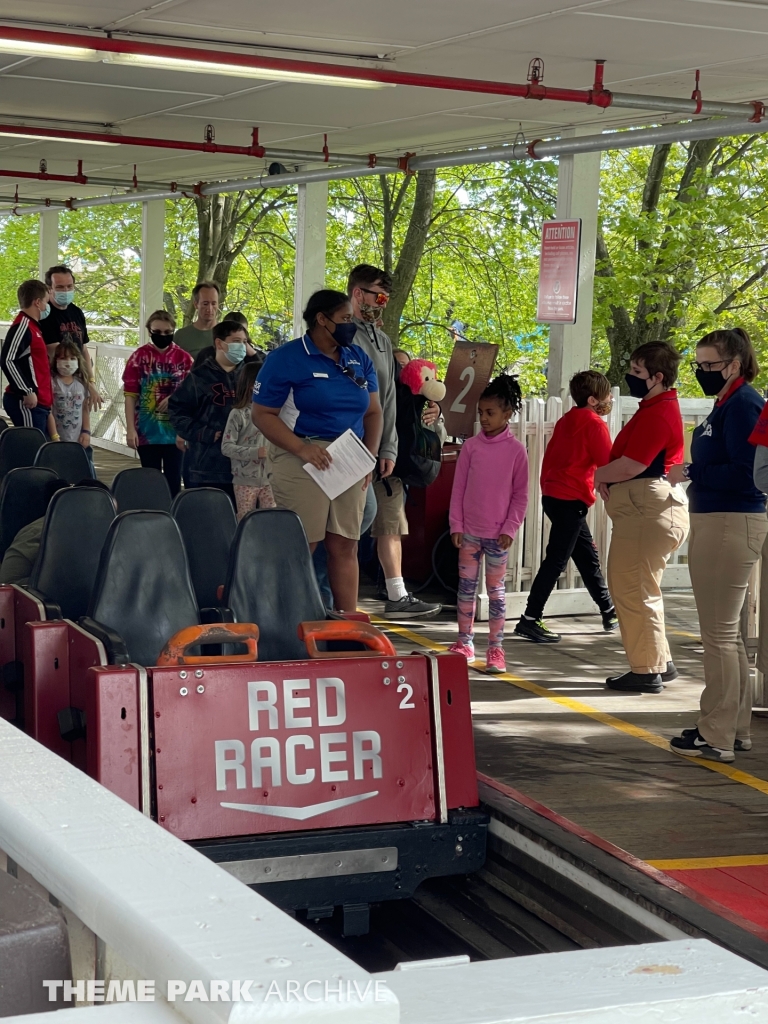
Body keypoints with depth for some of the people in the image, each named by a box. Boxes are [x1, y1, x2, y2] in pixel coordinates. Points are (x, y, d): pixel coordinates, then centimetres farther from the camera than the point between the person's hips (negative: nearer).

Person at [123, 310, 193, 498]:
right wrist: (130, 429, -7)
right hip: (147, 430, -1)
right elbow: (130, 395, -2)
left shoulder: (184, 358, 1)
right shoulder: (139, 357, -2)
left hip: (175, 429, 1)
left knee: (173, 478, 5)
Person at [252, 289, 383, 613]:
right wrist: (303, 449, -19)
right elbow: (263, 414, -7)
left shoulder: (358, 359, 14)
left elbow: (373, 412, 19)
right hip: (303, 461, -5)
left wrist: (370, 454, 2)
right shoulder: (285, 359, -4)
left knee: (345, 547, 5)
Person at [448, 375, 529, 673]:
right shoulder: (470, 446, 1)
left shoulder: (516, 450, -4)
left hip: (498, 533, -2)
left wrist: (510, 528, -7)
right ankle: (465, 643, 18)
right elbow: (458, 488, 3)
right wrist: (456, 525, -1)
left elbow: (520, 494, -1)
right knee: (466, 585, 8)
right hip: (469, 530, 2)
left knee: (496, 589, 5)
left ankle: (495, 648, 9)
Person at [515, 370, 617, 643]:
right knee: (556, 560, -7)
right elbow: (608, 464, -11)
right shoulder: (594, 424, -11)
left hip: (553, 495, 9)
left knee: (588, 556, 17)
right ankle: (530, 620, -8)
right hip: (571, 500, -9)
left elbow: (550, 457, 16)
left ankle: (609, 612, 27)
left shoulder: (566, 421, 13)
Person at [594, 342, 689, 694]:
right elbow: (627, 461, 20)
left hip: (649, 510, -11)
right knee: (625, 586, 17)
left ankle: (646, 671, 2)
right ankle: (659, 662, 24)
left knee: (634, 591, -5)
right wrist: (608, 477, 0)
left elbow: (629, 467, -21)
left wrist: (600, 476, -1)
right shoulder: (655, 408, 19)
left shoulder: (659, 414, -16)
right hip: (640, 509, 11)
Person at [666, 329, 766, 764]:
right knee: (727, 633, 16)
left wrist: (691, 473, -14)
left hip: (731, 525, -11)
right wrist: (692, 474, 4)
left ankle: (717, 736, -1)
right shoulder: (727, 403, 16)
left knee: (719, 633, -6)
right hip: (717, 521, 11)